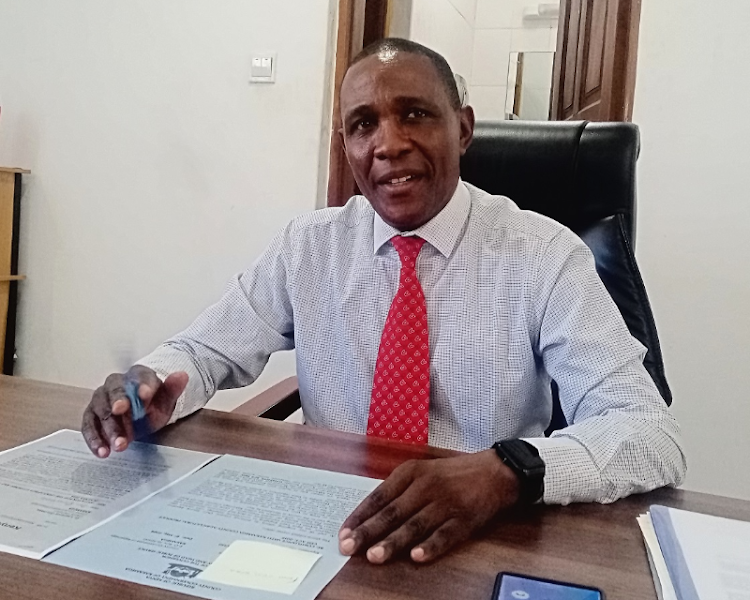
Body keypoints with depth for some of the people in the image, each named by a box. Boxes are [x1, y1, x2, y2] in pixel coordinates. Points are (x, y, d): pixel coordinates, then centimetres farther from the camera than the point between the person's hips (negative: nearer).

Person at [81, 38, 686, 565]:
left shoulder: (545, 255, -9)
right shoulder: (307, 246, 1)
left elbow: (653, 432, -16)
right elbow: (204, 350, 6)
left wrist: (507, 469, -35)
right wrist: (153, 383, -18)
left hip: (486, 545, -1)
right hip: (332, 535, 2)